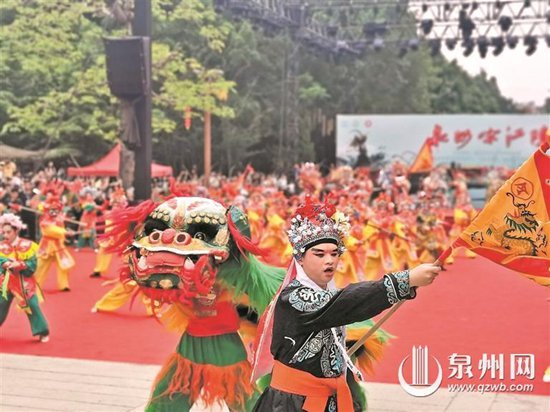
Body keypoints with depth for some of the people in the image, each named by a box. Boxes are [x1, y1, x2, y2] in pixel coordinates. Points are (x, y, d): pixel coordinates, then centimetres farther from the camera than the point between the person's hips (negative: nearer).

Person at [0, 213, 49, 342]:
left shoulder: (27, 245, -10)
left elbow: (32, 265, -13)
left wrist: (18, 265, -27)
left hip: (24, 282, -3)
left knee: (32, 306, -4)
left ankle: (43, 332, 7)